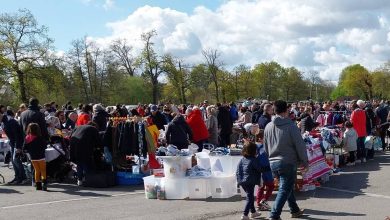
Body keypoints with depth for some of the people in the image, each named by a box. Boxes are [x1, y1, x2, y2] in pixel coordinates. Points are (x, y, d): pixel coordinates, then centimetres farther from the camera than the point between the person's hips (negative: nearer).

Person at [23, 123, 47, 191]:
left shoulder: (27, 138, -1)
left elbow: (24, 148, 3)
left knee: (37, 170, 14)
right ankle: (44, 182, -9)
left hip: (33, 158, 5)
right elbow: (44, 146, -11)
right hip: (41, 157, -5)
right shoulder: (40, 138, -15)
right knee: (43, 170, 3)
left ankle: (38, 184, 13)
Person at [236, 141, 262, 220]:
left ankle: (253, 212, 33)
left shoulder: (242, 159, 8)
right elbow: (259, 169, -7)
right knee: (249, 198, -2)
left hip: (242, 181, 8)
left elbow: (238, 171, 8)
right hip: (250, 182, -8)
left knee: (250, 196, 21)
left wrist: (239, 179, 13)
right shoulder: (253, 160, -12)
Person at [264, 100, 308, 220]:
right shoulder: (291, 126, -13)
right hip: (288, 162, -6)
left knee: (287, 187, 22)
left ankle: (295, 210, 34)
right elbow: (300, 145, -11)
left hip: (273, 163, 6)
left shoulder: (268, 126, 4)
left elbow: (265, 147, 14)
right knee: (284, 190, -2)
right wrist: (305, 161, 0)